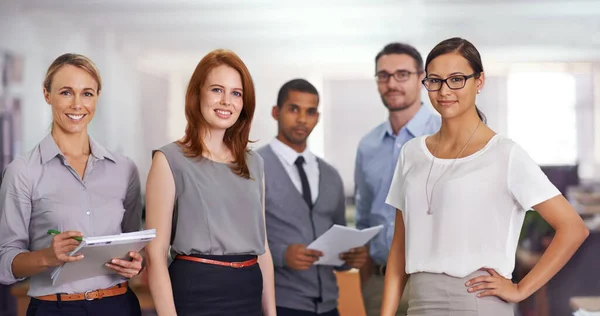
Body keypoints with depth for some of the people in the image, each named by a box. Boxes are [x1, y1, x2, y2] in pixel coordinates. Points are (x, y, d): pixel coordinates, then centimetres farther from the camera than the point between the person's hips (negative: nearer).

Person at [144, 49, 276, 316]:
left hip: (249, 294, 5)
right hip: (196, 294, -5)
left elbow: (262, 247, 14)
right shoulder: (171, 160, -5)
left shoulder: (254, 163, 11)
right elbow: (156, 253, -10)